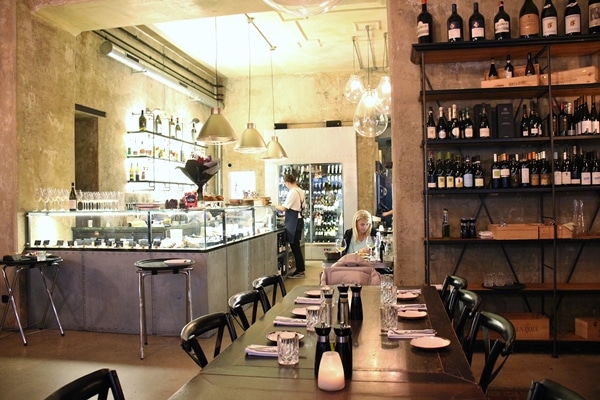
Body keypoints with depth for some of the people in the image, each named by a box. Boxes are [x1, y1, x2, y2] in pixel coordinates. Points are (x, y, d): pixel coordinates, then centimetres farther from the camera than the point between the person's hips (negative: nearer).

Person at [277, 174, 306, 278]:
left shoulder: (292, 192, -17)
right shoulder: (300, 191, 11)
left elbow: (283, 208, -19)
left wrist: (276, 207, 0)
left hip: (293, 222, -9)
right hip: (299, 220, 9)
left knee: (295, 246, -1)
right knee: (296, 246, 15)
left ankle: (299, 271, 5)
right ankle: (300, 269, 20)